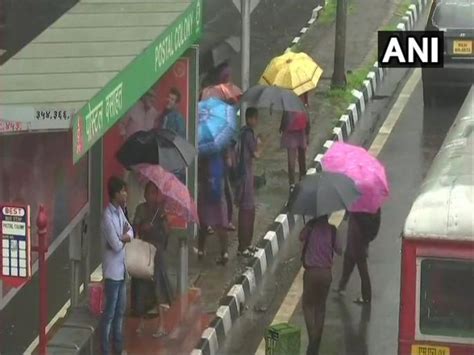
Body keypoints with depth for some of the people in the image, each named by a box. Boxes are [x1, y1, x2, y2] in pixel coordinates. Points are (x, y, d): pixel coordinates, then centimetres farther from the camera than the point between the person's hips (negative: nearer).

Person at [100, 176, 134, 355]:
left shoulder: (119, 211, 5)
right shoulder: (108, 217, -23)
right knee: (110, 312, -2)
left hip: (121, 269, 9)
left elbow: (130, 232, 11)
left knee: (120, 309, 17)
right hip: (112, 271, -9)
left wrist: (123, 237, -11)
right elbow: (116, 245, -24)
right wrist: (124, 237, -4)